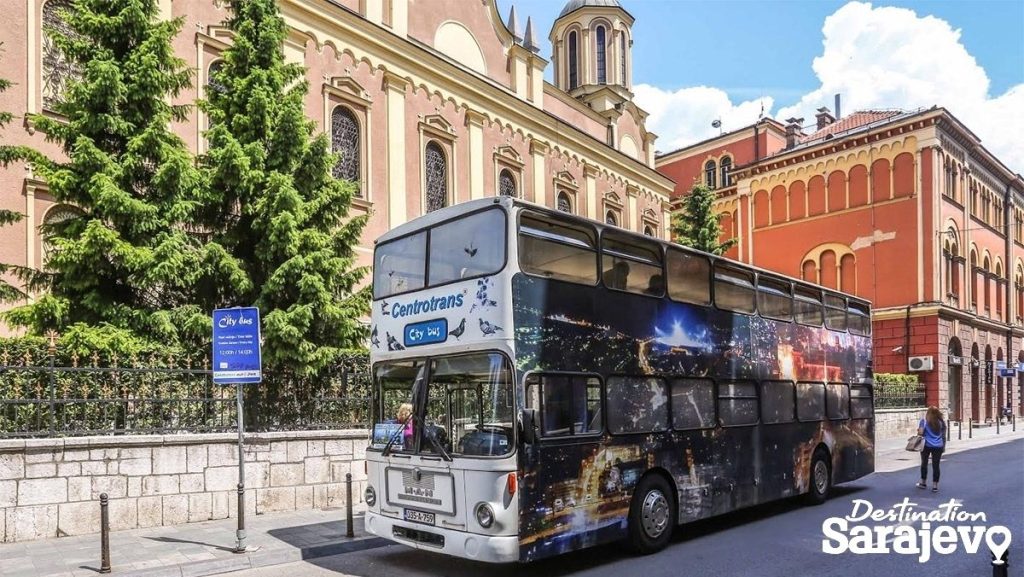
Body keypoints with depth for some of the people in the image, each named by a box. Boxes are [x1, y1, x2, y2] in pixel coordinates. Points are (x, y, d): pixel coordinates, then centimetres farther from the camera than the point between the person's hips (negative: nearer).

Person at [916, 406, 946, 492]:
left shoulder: (924, 421, -6)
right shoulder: (941, 422, 5)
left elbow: (920, 432, -15)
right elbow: (943, 436, 9)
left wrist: (918, 431, 7)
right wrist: (944, 446, 18)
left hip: (927, 445, -2)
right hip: (938, 446, 2)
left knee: (924, 463, 14)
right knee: (936, 465, 4)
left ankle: (923, 483, 23)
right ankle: (935, 486, 3)